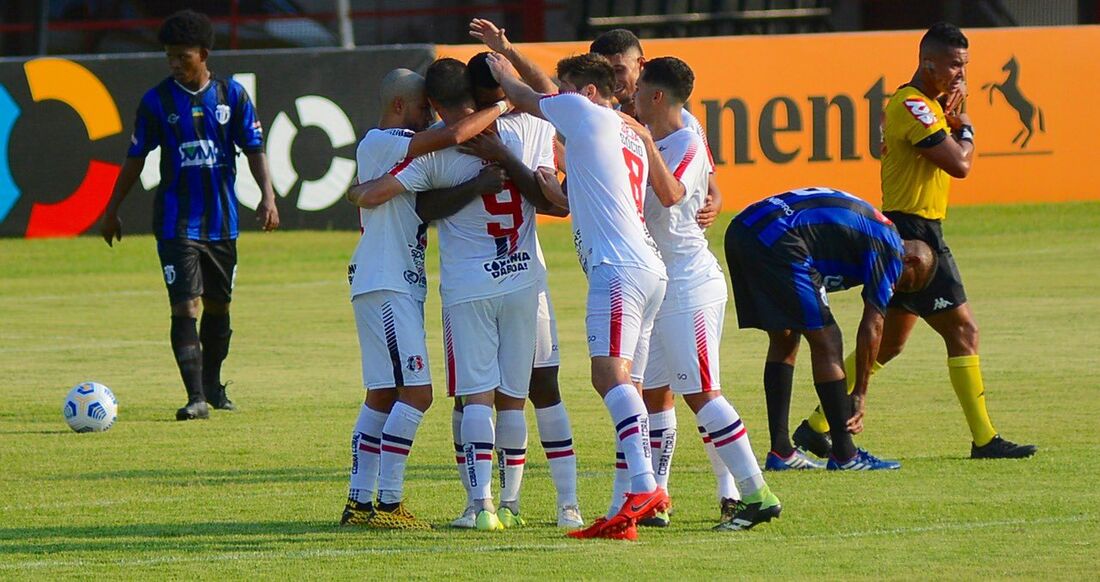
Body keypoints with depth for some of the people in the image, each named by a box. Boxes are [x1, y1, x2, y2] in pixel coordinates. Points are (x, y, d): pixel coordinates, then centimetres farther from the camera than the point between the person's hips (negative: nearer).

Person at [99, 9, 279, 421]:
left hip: (221, 221, 3)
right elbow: (135, 159, 6)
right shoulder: (157, 101, -2)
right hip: (176, 223, -2)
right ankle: (196, 397, -17)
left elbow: (253, 149, 4)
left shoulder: (232, 95, 1)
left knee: (217, 305, 14)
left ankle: (212, 385, 33)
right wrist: (112, 212, 10)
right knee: (186, 307, -14)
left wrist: (267, 195, -10)